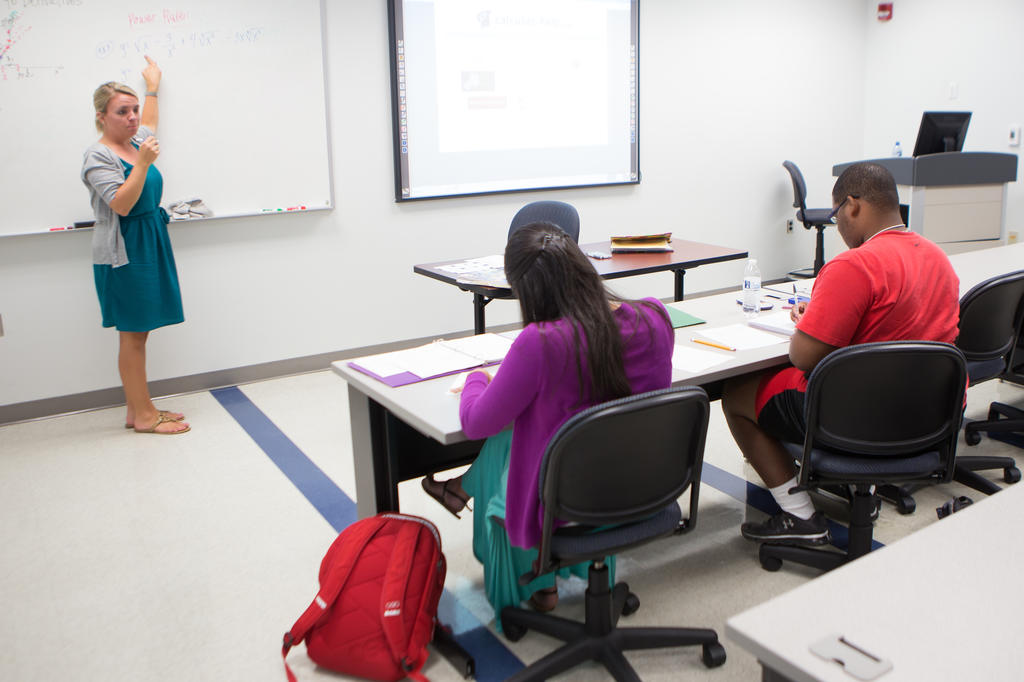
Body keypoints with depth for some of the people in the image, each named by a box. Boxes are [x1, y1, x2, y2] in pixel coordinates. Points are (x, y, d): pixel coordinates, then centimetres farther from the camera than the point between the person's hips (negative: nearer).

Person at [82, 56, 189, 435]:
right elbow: (122, 204, -21)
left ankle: (138, 410, 16)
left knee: (139, 332, 9)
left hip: (150, 245, 8)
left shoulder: (136, 142, 14)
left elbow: (149, 125, 38)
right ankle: (142, 416, 0)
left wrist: (152, 86, 48)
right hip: (123, 253, -8)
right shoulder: (98, 156, -10)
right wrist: (143, 163, -23)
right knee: (133, 334, -5)